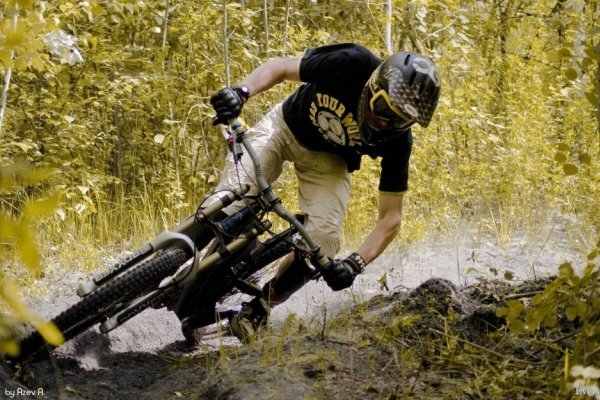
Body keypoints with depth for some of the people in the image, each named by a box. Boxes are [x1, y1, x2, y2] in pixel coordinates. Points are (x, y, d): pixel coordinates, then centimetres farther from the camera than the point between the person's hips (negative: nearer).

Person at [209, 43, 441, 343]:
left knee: (322, 240, -21)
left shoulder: (396, 138, -27)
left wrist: (356, 263, -35)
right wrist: (241, 91, -39)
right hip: (285, 127, 0)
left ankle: (260, 307, 4)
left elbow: (390, 217, -20)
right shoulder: (352, 64, -33)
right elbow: (280, 67, -20)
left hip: (328, 160, 1)